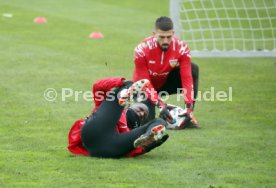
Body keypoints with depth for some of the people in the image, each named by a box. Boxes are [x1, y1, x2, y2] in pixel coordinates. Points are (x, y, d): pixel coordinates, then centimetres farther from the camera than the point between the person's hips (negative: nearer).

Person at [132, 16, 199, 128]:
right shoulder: (142, 50, -28)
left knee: (193, 69, -22)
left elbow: (187, 77, -25)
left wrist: (189, 105, -37)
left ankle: (189, 116, -18)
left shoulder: (181, 48, -23)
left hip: (166, 83, 2)